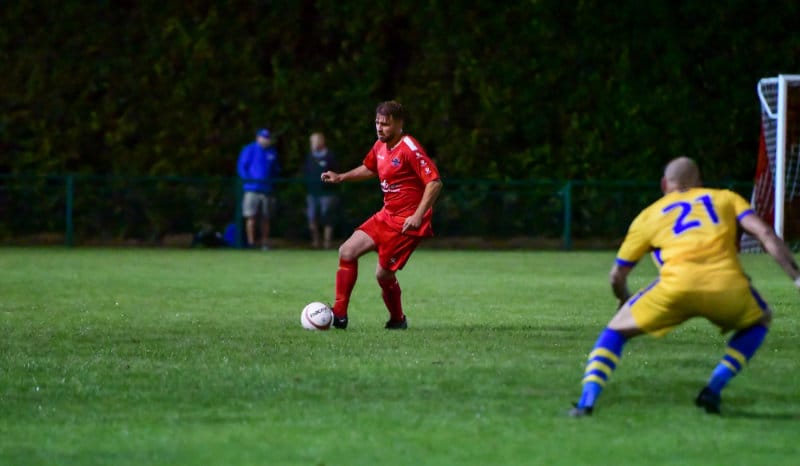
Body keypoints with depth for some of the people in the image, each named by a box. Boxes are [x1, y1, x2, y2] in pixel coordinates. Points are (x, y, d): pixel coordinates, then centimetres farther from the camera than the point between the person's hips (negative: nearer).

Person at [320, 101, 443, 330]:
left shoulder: (409, 148, -18)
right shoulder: (380, 146, 8)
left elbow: (434, 182, -21)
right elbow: (369, 168, 30)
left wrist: (418, 216, -26)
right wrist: (340, 177, 18)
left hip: (407, 222, -8)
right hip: (386, 215, 8)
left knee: (383, 274, -7)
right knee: (347, 252, -1)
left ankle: (398, 320, 18)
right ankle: (339, 315, 4)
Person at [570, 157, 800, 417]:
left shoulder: (649, 215, 28)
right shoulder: (726, 198, 28)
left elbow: (617, 276, 30)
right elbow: (765, 234, 12)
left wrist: (625, 300, 51)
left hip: (677, 286, 0)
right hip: (727, 286, 0)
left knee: (616, 330, 20)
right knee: (759, 322, 32)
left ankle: (587, 400, -1)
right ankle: (714, 389, 14)